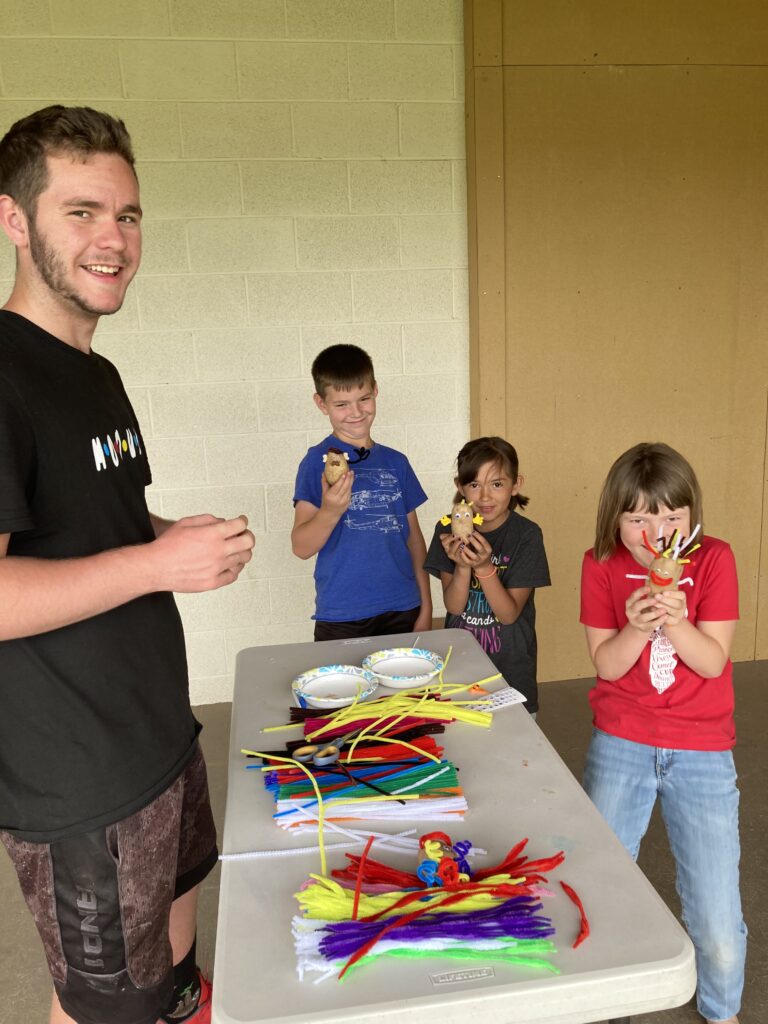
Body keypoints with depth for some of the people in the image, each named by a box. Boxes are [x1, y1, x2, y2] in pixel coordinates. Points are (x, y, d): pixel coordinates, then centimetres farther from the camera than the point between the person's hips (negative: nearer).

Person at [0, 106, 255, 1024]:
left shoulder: (96, 374, 7)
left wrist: (183, 536, -1)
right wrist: (159, 562, -26)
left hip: (158, 732, 9)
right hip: (77, 777, -8)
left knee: (175, 916, 30)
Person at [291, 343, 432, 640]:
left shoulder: (396, 462, 7)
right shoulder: (317, 462, -5)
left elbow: (414, 537, 11)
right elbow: (301, 547, -10)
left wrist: (426, 608, 9)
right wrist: (330, 511, -28)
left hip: (402, 613, 4)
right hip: (341, 620, -3)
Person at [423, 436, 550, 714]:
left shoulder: (527, 535, -15)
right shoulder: (449, 530, -7)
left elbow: (509, 614, -16)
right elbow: (453, 606, -9)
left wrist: (485, 567, -30)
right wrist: (463, 566, -26)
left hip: (511, 665, -2)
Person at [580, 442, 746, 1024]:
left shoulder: (714, 559, -7)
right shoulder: (602, 566, -5)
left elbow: (713, 661, -10)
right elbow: (606, 665, -7)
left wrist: (675, 621, -28)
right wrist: (636, 627, -26)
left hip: (702, 754, 0)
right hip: (620, 746, 1)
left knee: (719, 928, 1)